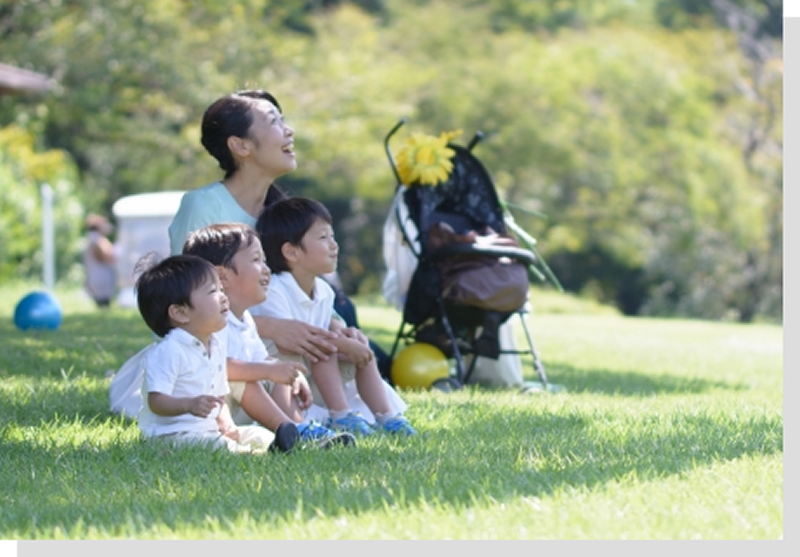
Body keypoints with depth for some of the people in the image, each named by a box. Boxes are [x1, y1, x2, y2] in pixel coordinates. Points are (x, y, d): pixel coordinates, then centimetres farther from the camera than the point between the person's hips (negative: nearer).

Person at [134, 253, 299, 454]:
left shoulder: (217, 347, 15)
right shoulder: (168, 351, -15)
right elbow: (156, 401, -21)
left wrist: (226, 422, 2)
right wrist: (189, 405, -38)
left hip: (208, 429, 10)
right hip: (171, 434, -9)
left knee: (258, 435, -3)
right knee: (219, 445, -33)